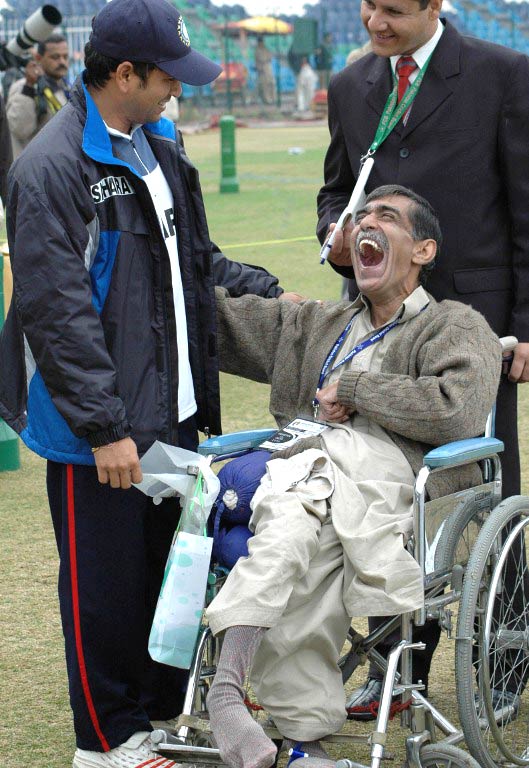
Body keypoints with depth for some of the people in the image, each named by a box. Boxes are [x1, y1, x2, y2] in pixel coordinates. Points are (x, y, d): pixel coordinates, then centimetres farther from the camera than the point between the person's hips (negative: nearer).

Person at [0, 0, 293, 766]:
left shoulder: (157, 148, 11)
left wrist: (267, 293, 14)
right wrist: (105, 426, -21)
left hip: (172, 411, 8)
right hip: (96, 425, -8)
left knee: (175, 559, 16)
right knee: (106, 581, 2)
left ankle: (167, 704, 32)